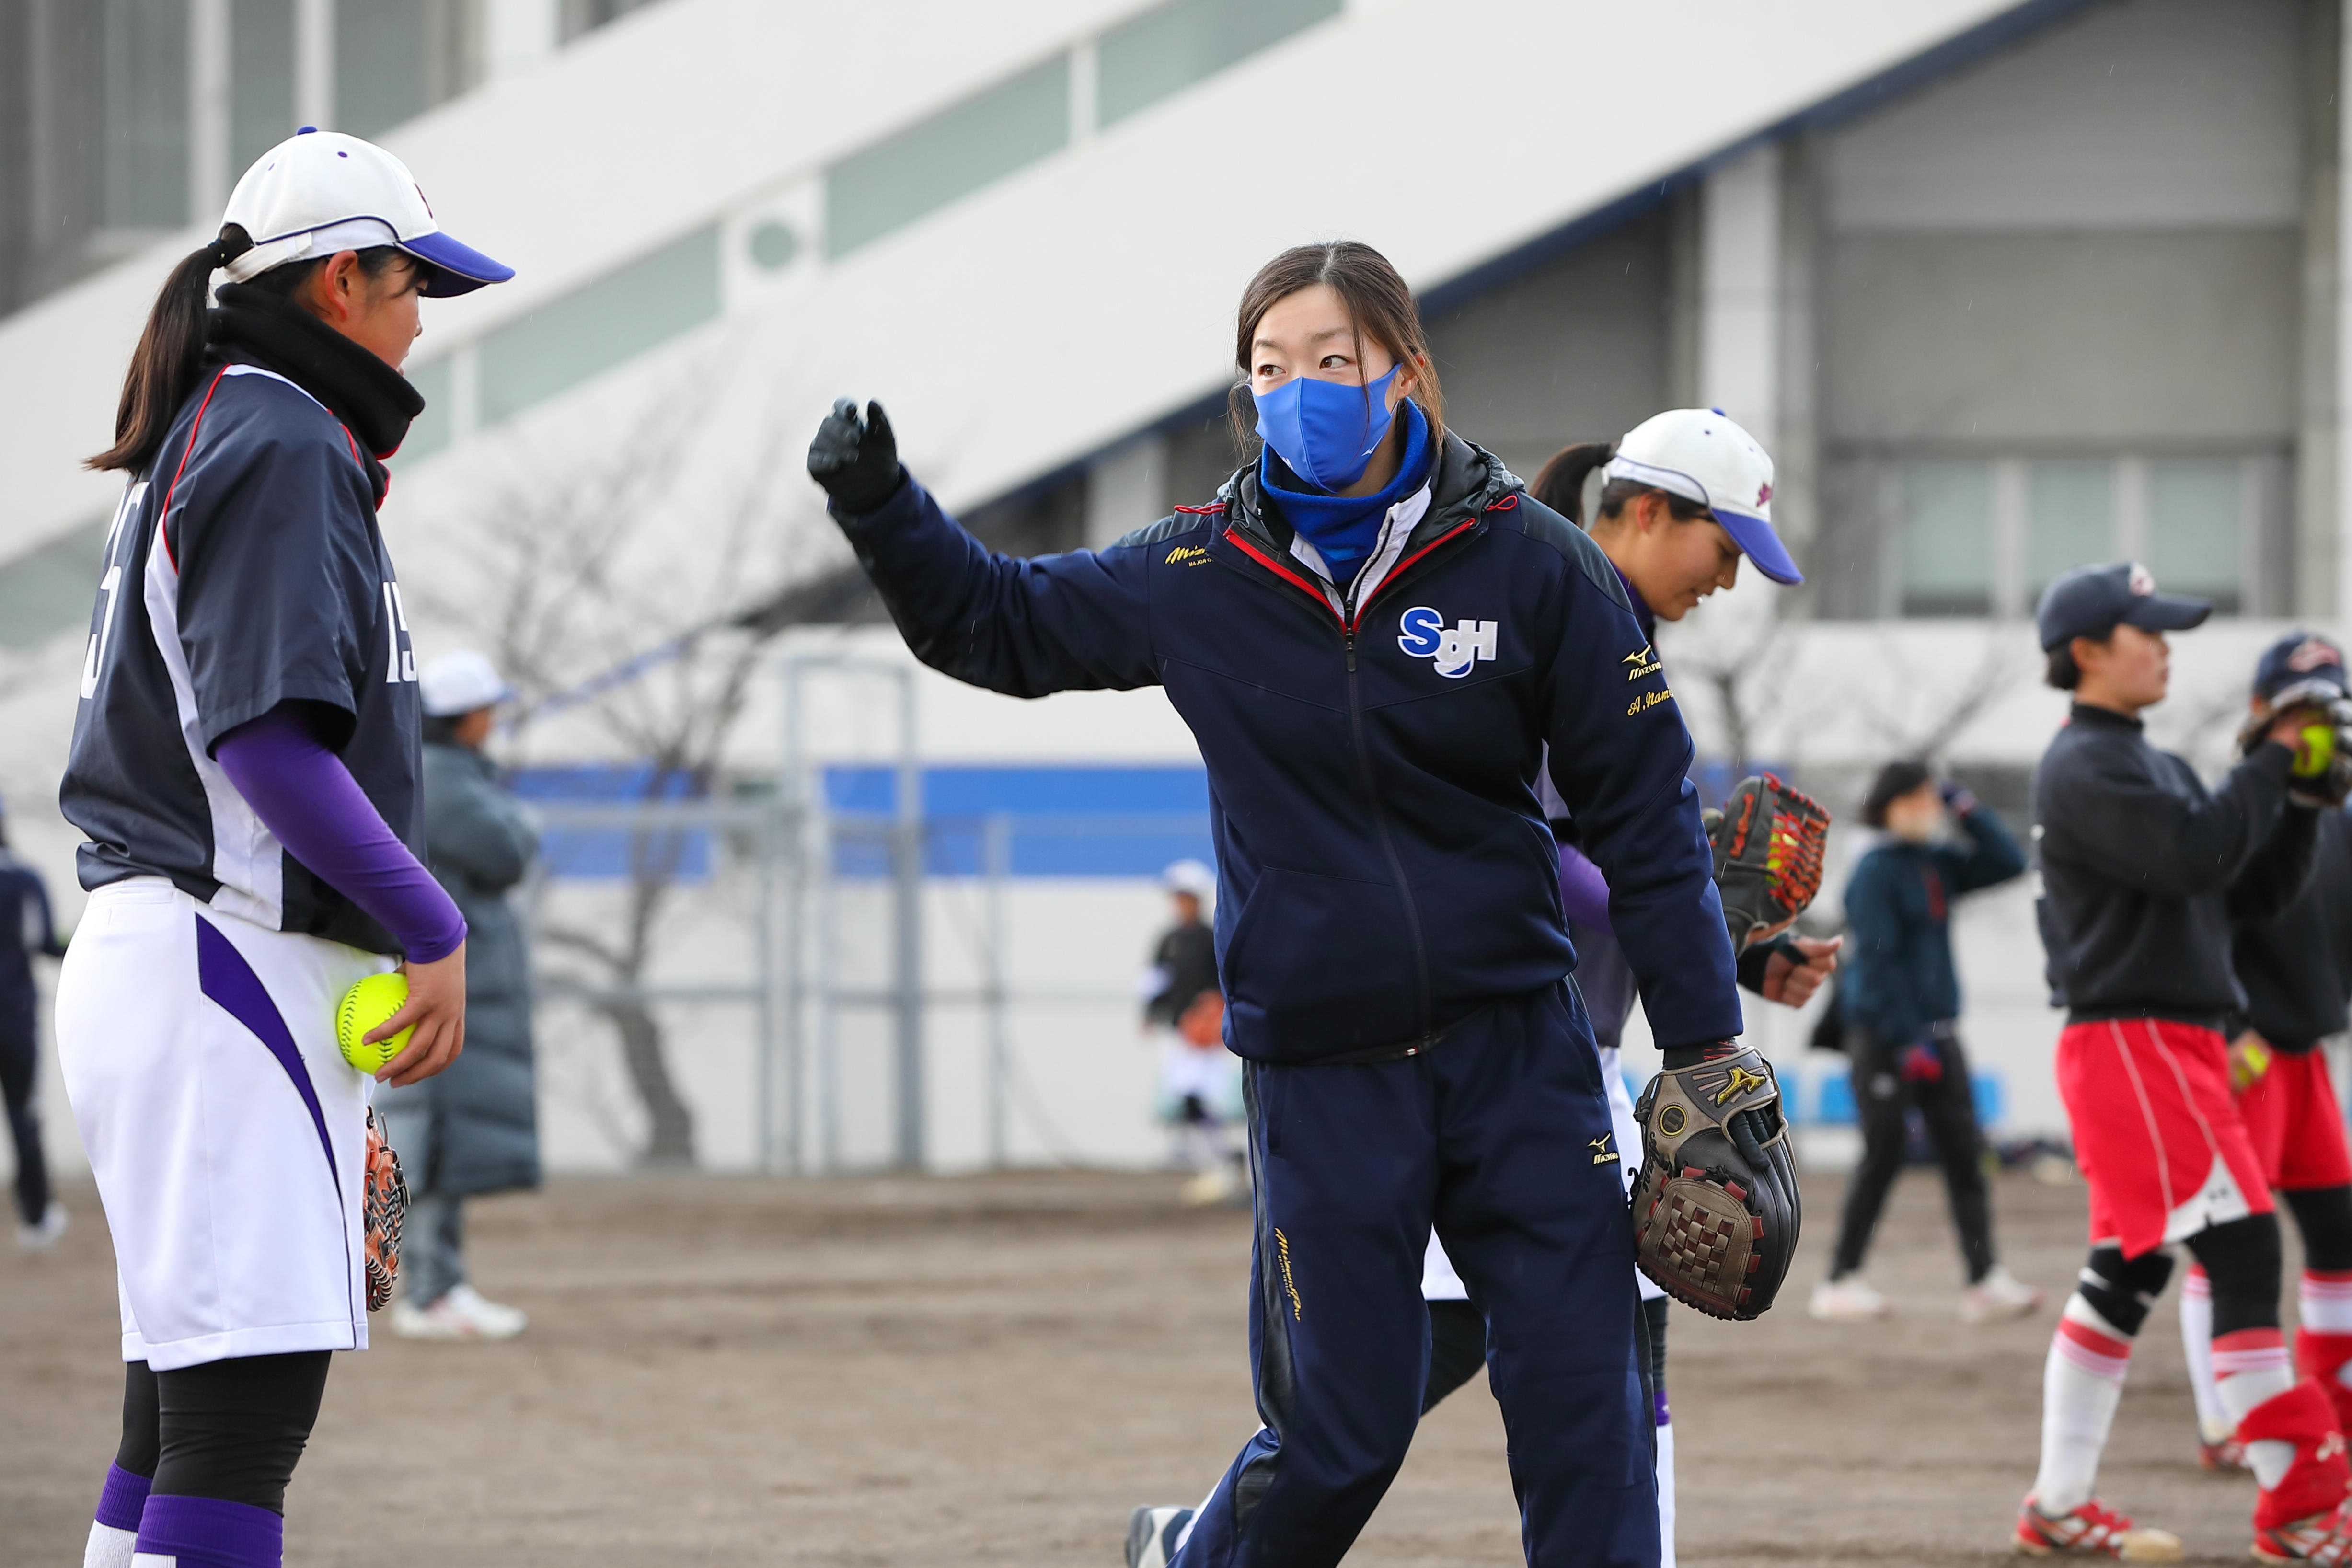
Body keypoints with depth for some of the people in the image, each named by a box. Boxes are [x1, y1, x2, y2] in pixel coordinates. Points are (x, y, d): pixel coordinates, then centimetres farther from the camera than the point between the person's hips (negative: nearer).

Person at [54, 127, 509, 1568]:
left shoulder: (199, 440, 21)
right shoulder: (285, 445, -9)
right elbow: (266, 735, -20)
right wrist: (434, 931, -16)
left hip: (159, 950, 10)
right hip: (233, 961, -10)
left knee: (187, 1401, 8)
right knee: (247, 1397, -16)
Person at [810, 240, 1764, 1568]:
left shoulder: (1529, 562, -5)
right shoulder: (1200, 576, -1)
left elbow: (1643, 812, -1)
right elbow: (994, 623, 15)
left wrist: (1707, 1049, -1)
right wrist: (881, 506, -2)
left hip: (1520, 1057, 0)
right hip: (1320, 1079, 0)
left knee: (1583, 1403, -4)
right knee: (1341, 1434, 3)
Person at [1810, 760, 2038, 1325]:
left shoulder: (1938, 864, 12)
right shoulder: (1876, 871, -10)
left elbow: (2008, 864, 13)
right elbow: (1876, 961, -15)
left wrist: (1966, 809, 3)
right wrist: (1907, 1041, -19)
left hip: (1937, 1035, 7)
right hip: (1884, 1036, -7)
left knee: (1963, 1151, -1)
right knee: (1885, 1152, -5)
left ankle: (1985, 1280, -6)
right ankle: (1841, 1282, 4)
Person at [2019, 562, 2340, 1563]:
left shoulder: (2155, 767, 21)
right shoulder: (2084, 770, -9)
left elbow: (2256, 893, 18)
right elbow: (2195, 857, -22)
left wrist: (2300, 797, 4)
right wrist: (2273, 759, -12)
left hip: (2180, 1047, 10)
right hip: (2130, 1038, -10)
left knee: (2130, 1270, 11)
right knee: (2241, 1249, -15)